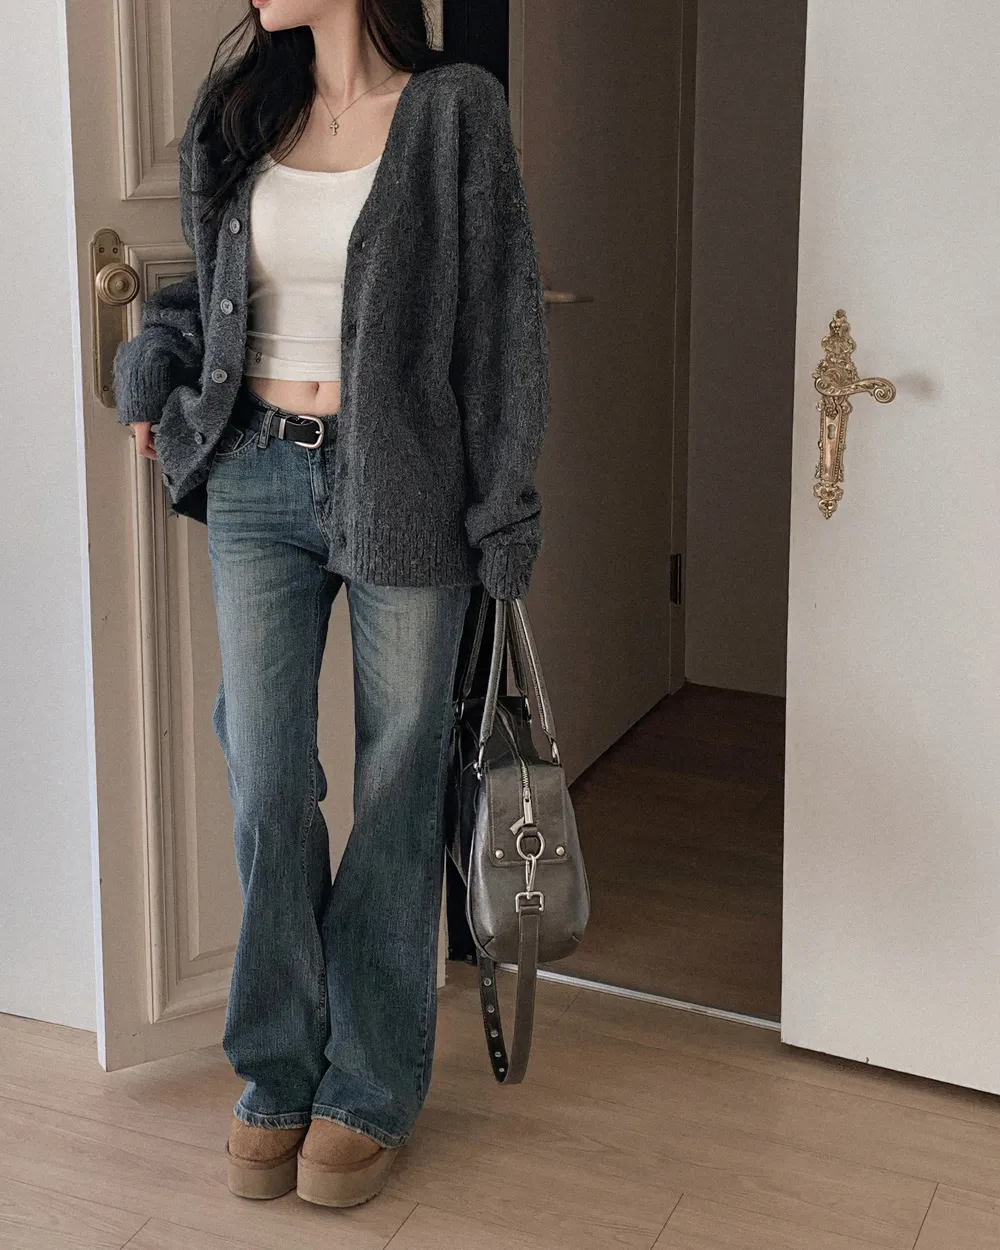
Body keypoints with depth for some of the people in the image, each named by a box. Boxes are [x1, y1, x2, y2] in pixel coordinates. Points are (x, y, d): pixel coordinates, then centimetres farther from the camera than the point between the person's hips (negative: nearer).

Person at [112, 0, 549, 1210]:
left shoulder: (454, 111, -6)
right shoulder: (234, 111, 8)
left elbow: (502, 319, -6)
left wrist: (504, 518, -8)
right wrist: (155, 351, 1)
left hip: (402, 488, -3)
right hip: (258, 483, 4)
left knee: (394, 789, 7)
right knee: (267, 785, 4)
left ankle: (372, 1085, 23)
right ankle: (278, 1071, 24)